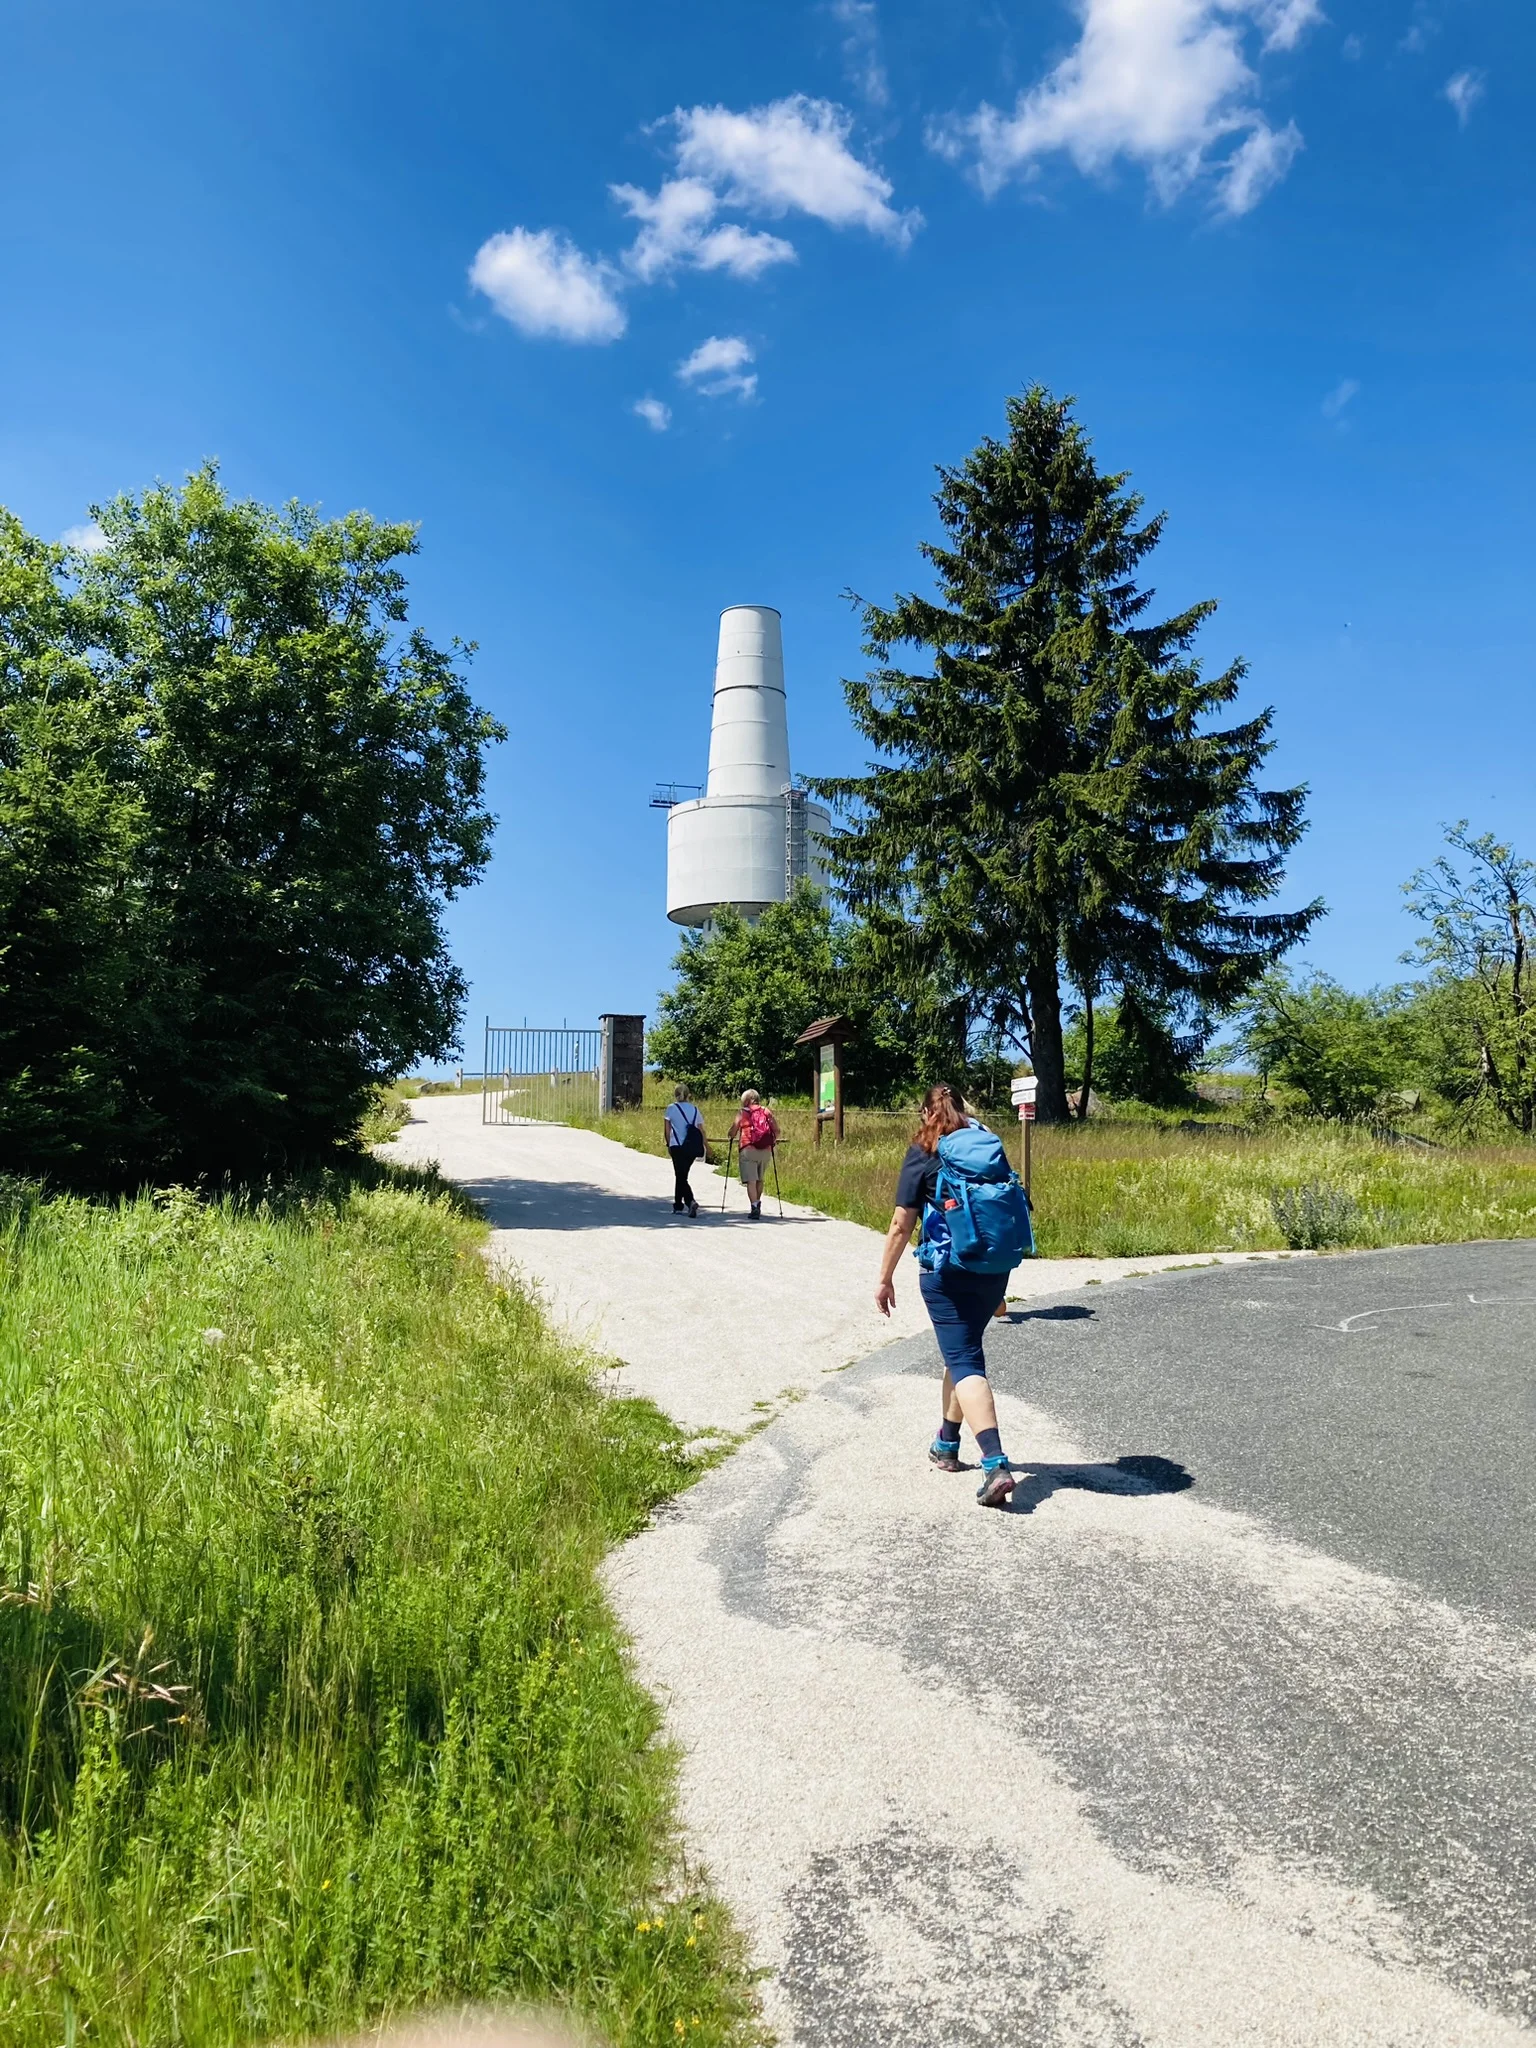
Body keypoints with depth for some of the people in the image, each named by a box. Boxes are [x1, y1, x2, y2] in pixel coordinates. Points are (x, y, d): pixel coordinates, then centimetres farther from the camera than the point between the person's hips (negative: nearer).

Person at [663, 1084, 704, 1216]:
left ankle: (690, 1201, -23)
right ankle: (678, 1206, 21)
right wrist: (705, 1146, 11)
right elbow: (701, 1129, 6)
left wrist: (669, 1145, 8)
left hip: (677, 1146, -4)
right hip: (692, 1147, 4)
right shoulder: (694, 1109, 9)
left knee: (680, 1176, 0)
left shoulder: (671, 1108, 0)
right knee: (681, 1175, 16)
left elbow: (667, 1130, 0)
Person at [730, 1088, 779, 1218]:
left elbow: (732, 1133, 3)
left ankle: (754, 1207, -18)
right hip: (766, 1150, 4)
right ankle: (758, 1205, 29)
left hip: (749, 1149, -3)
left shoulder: (743, 1113, 4)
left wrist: (733, 1138, 25)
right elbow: (777, 1131, 6)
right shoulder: (767, 1112, 10)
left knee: (751, 1180, -5)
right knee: (759, 1179, 19)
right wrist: (773, 1140, 25)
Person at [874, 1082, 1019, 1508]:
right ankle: (947, 1444, 37)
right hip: (994, 1270, 5)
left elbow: (901, 1225, -7)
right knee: (963, 1350, 22)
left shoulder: (922, 1154, -4)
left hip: (946, 1273, -5)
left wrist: (885, 1279, 2)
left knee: (964, 1362, -5)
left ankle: (995, 1464, -19)